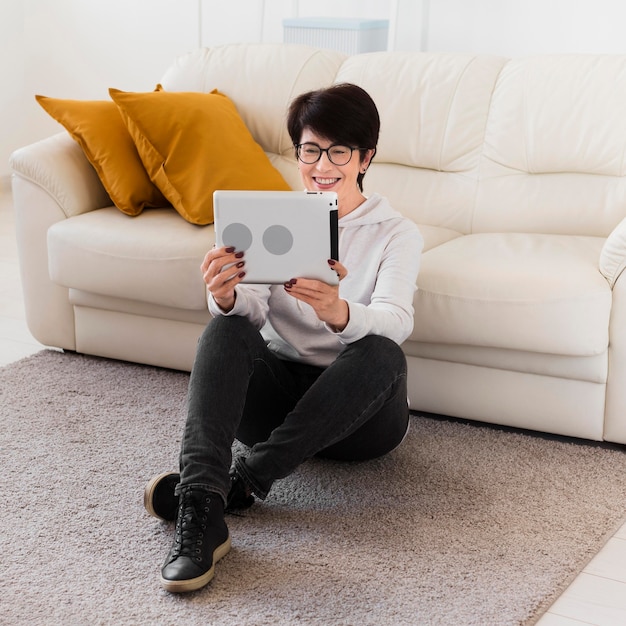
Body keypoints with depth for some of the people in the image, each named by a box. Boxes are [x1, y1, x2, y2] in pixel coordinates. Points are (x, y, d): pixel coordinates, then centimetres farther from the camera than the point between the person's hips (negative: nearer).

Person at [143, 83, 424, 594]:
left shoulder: (396, 234, 2)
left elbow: (396, 321, -18)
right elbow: (253, 306, -7)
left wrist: (339, 313, -43)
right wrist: (226, 297, -33)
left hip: (357, 412, -2)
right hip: (278, 391, 2)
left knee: (382, 354, -33)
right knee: (226, 327, -26)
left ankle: (245, 480, -30)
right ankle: (200, 512, -43)